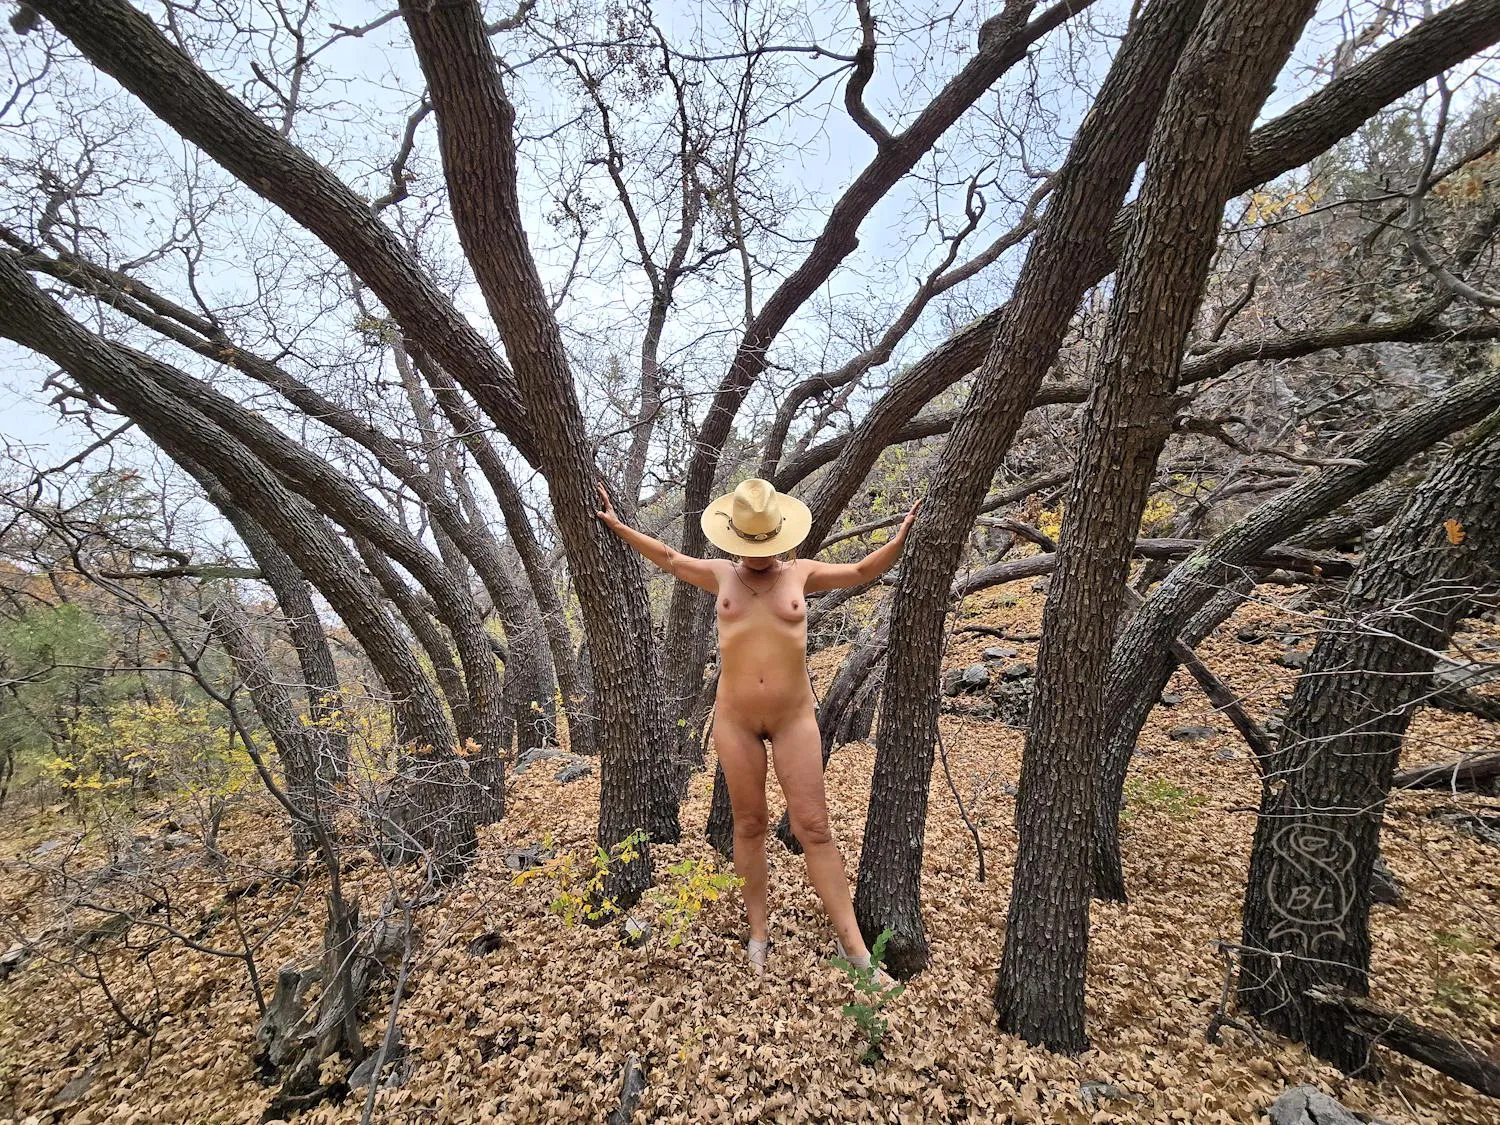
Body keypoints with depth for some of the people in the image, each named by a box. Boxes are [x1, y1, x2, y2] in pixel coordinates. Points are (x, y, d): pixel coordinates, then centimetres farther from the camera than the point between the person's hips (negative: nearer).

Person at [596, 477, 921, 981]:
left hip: (793, 718, -1)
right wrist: (619, 527, 21)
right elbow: (669, 558, 18)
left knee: (814, 829, 1)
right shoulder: (721, 575, 5)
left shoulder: (801, 573, 3)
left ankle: (854, 948, 10)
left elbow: (863, 570, 11)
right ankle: (759, 932, 28)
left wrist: (902, 538, -1)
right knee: (749, 825, 11)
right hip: (735, 718, 1)